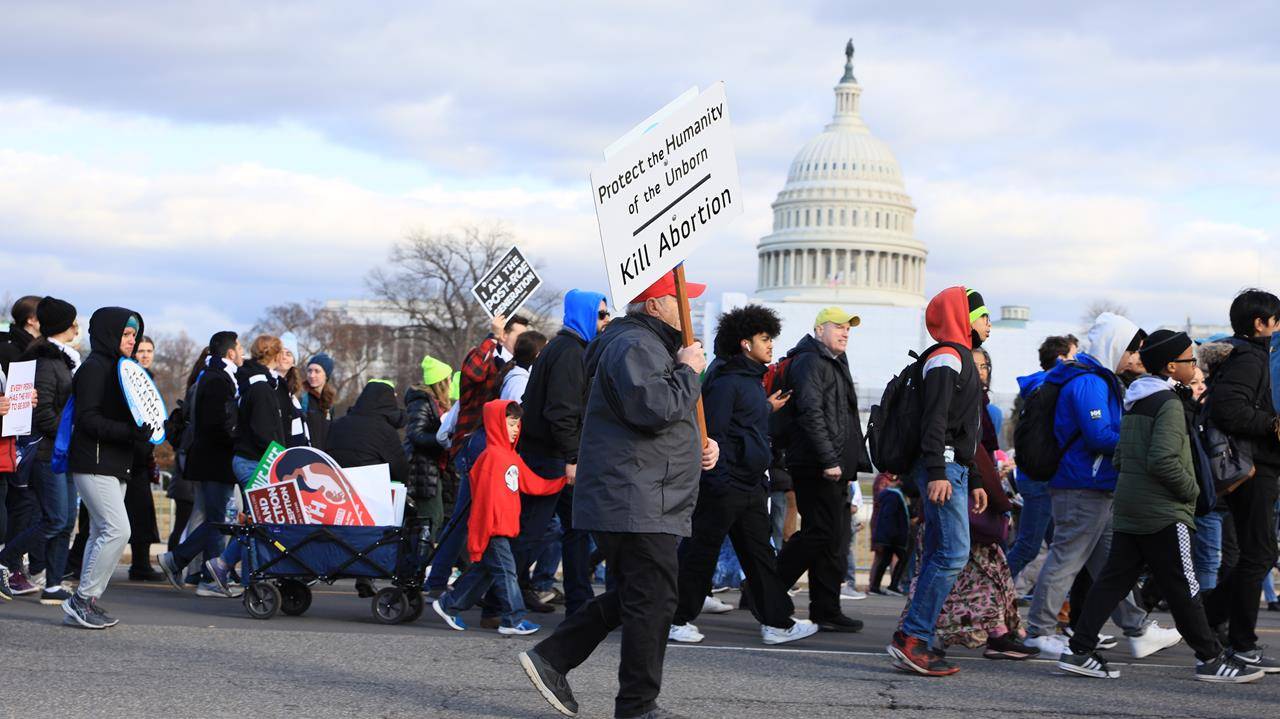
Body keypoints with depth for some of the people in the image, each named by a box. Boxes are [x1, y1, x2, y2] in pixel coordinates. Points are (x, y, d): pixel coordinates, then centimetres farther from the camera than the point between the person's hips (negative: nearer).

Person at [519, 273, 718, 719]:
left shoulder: (653, 347, 24)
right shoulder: (633, 347, -13)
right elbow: (652, 407, -28)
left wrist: (700, 447, 15)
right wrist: (689, 373, -13)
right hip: (636, 505, -11)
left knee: (629, 597, 16)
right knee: (653, 601, -6)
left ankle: (550, 659, 19)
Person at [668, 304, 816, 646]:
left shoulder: (751, 379, 16)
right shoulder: (726, 381, -15)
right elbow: (711, 433, -21)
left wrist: (767, 408, 24)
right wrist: (716, 480, -28)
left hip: (750, 485, 10)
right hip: (724, 485, -10)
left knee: (759, 553, 11)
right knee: (699, 552, -1)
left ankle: (777, 622, 15)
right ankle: (675, 620, 8)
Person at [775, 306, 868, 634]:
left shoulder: (833, 364, 24)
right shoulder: (811, 362, -9)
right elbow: (810, 413, -20)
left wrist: (851, 462, 19)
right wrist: (829, 459, -23)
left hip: (834, 467, 11)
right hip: (816, 468, -11)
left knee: (834, 539, 8)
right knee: (820, 534, -12)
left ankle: (827, 611, 10)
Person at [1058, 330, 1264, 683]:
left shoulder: (1135, 403, 15)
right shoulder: (1170, 403, -13)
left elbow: (1121, 456, 20)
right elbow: (1163, 459, -23)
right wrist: (1191, 489, -11)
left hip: (1128, 508, 9)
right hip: (1163, 511, -9)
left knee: (1114, 578, 7)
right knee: (1182, 588, -2)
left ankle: (1080, 650, 4)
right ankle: (1210, 658, 5)